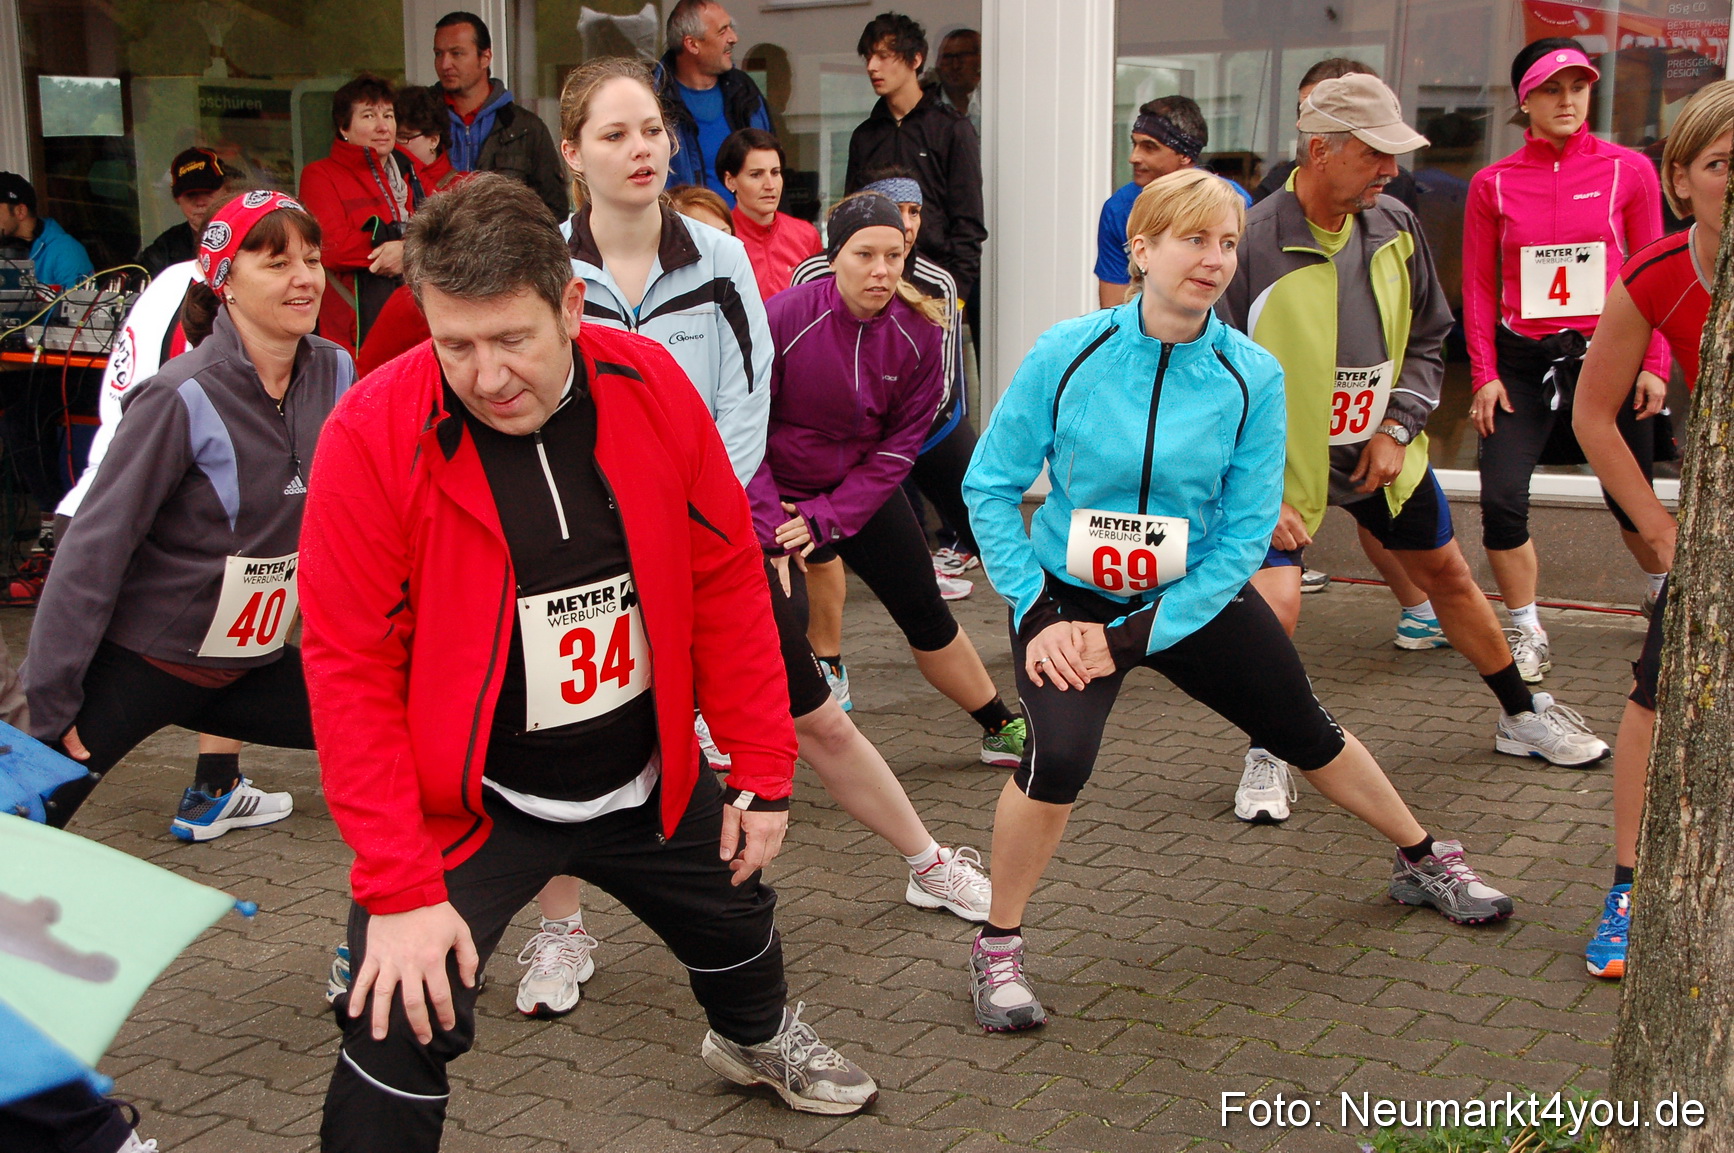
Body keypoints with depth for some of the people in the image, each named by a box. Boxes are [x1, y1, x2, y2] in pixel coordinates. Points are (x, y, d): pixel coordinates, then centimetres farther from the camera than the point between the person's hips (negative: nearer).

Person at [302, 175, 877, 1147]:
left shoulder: (652, 390, -13)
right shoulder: (372, 438, -23)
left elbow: (726, 583, -3)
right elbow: (350, 669, -20)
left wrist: (764, 771, 0)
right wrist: (399, 888, -23)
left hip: (650, 783, 4)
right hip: (470, 802, -4)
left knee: (739, 922, 26)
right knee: (403, 1032, -16)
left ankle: (758, 1038, 63)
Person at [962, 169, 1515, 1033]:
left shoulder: (1251, 376, -14)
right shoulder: (1067, 353, -17)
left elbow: (1245, 533, -11)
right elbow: (991, 485, -9)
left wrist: (1133, 635, -18)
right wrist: (1038, 614, -18)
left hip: (1196, 597, 3)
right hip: (1069, 596, -2)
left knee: (1308, 734, 17)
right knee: (1058, 757, -27)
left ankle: (1422, 862, 44)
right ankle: (999, 946, -4)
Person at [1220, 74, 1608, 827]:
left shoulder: (1395, 230, -5)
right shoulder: (1252, 245, -21)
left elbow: (1426, 341, 9)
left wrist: (1397, 429, -5)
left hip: (1382, 452, 5)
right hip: (1284, 460, -5)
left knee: (1448, 575, 17)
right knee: (1274, 603, -20)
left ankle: (1523, 717, 39)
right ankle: (1268, 756, 6)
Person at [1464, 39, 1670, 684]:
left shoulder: (1629, 170, 0)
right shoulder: (1493, 184, 2)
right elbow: (1479, 286, 4)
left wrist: (1654, 364, -4)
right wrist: (1484, 374, -3)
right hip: (1523, 360, 1)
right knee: (1502, 501, -11)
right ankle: (1527, 636, 8)